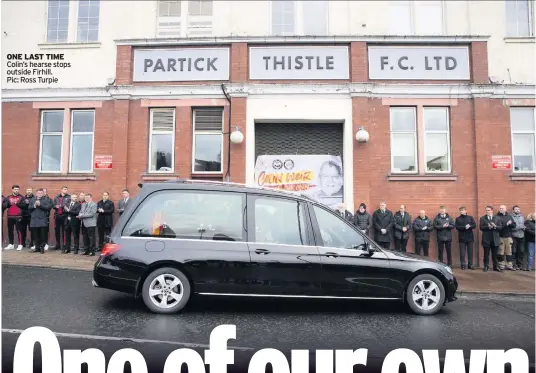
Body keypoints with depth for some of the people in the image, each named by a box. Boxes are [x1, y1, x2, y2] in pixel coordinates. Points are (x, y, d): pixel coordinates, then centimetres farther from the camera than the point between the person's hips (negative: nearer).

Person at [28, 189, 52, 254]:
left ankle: (42, 247, 7)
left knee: (43, 235, -1)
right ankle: (37, 247, 18)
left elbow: (48, 207, -12)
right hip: (34, 220, 4)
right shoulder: (32, 199, 15)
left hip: (43, 220, -4)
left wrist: (40, 205, -18)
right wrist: (34, 206, -11)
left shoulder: (47, 199, 2)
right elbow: (29, 208, 7)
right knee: (35, 235, 8)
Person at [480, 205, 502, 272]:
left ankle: (496, 267, 15)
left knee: (495, 254, 7)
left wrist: (495, 226, -19)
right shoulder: (482, 218, 3)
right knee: (486, 254, 5)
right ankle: (486, 267, 12)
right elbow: (481, 227, -6)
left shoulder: (497, 218, 7)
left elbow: (500, 227, 0)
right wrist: (488, 227, -21)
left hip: (495, 239, 1)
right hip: (486, 239, -1)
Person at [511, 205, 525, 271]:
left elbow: (525, 224, 13)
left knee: (522, 251, 6)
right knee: (514, 251, 0)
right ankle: (514, 264, 7)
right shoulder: (511, 217, -4)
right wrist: (521, 227, -9)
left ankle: (520, 264, 16)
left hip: (522, 236, 5)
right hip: (514, 236, -5)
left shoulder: (522, 217, 14)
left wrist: (524, 227, -9)